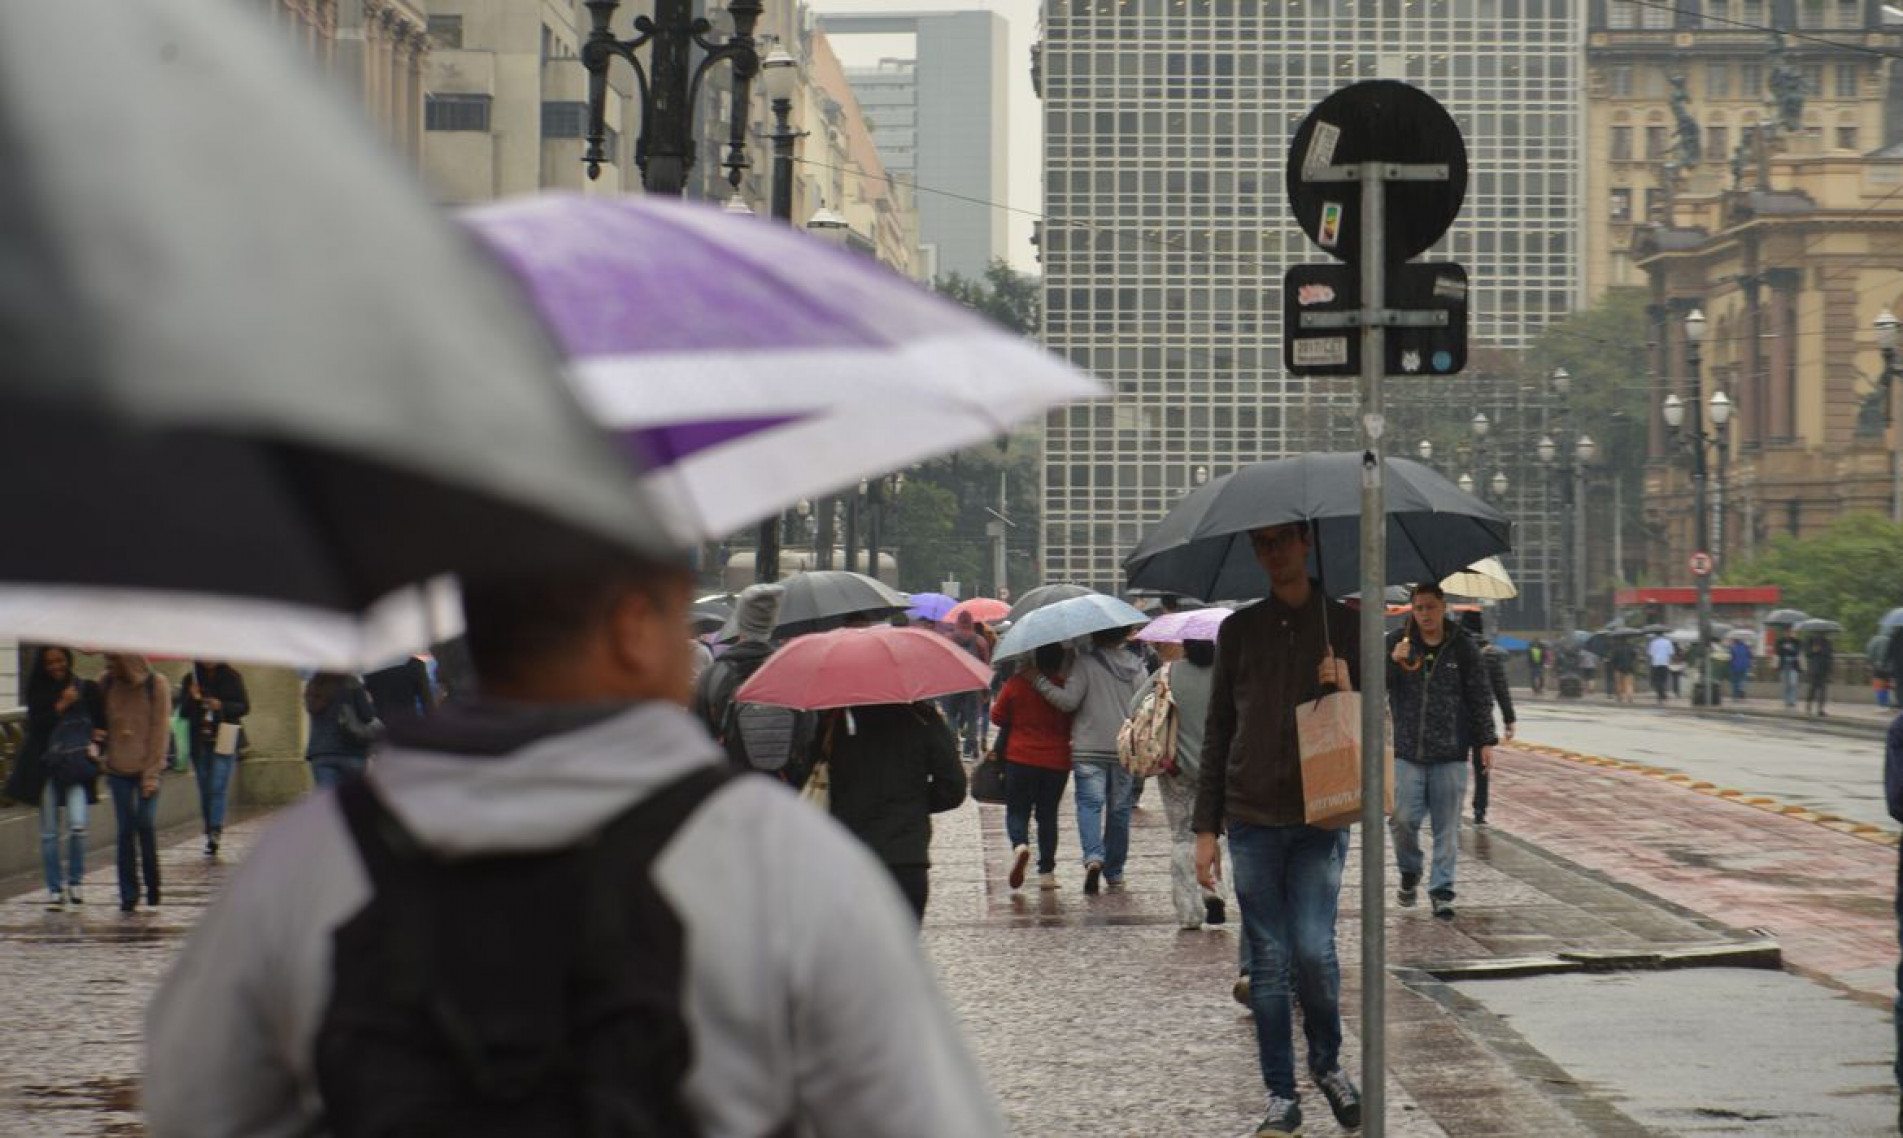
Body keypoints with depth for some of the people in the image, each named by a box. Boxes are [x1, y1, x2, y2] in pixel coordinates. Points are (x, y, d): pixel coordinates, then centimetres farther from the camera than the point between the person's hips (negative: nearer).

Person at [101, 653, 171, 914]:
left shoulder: (157, 684, -5)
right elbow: (104, 726, 10)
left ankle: (152, 890, 6)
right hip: (119, 769, 3)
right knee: (125, 831, 0)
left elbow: (160, 730, -6)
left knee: (146, 825, -9)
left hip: (146, 767, -2)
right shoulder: (108, 684, 4)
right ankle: (128, 895, 6)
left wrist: (152, 773, -9)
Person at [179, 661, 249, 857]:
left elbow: (244, 706, 1)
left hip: (223, 742, -3)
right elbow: (182, 712, 8)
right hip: (200, 743, 3)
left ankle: (215, 834, -21)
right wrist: (192, 699, -12)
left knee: (218, 789, -13)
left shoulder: (231, 677, 2)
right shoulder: (191, 679, 9)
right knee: (205, 790, 6)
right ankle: (211, 833, 15)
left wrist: (222, 706, -15)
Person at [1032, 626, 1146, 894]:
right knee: (1119, 809, 11)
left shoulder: (1085, 662, -8)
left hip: (1089, 749, -4)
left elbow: (1069, 701, -13)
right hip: (1125, 749, 4)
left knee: (1090, 803, -6)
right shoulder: (1136, 667, 6)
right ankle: (1114, 872, 17)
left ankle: (1094, 856, -30)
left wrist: (1039, 682, -7)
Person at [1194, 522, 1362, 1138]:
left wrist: (1346, 693, -14)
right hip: (1252, 820, 2)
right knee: (1269, 959, 2)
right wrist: (1206, 827, 6)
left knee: (1313, 949, -11)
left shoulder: (1344, 625, 5)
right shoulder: (1239, 631, 9)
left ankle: (1327, 1061, 14)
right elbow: (1217, 730, 11)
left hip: (1319, 818, -2)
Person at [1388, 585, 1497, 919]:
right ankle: (1409, 873, 19)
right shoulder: (1397, 642, 4)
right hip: (1406, 751, 0)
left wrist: (1485, 741, 4)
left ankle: (1441, 891, 10)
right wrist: (1392, 661, -19)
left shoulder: (1463, 647, 5)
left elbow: (1480, 697, 9)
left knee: (1447, 828, 1)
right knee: (1403, 818, -8)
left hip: (1450, 755, 0)